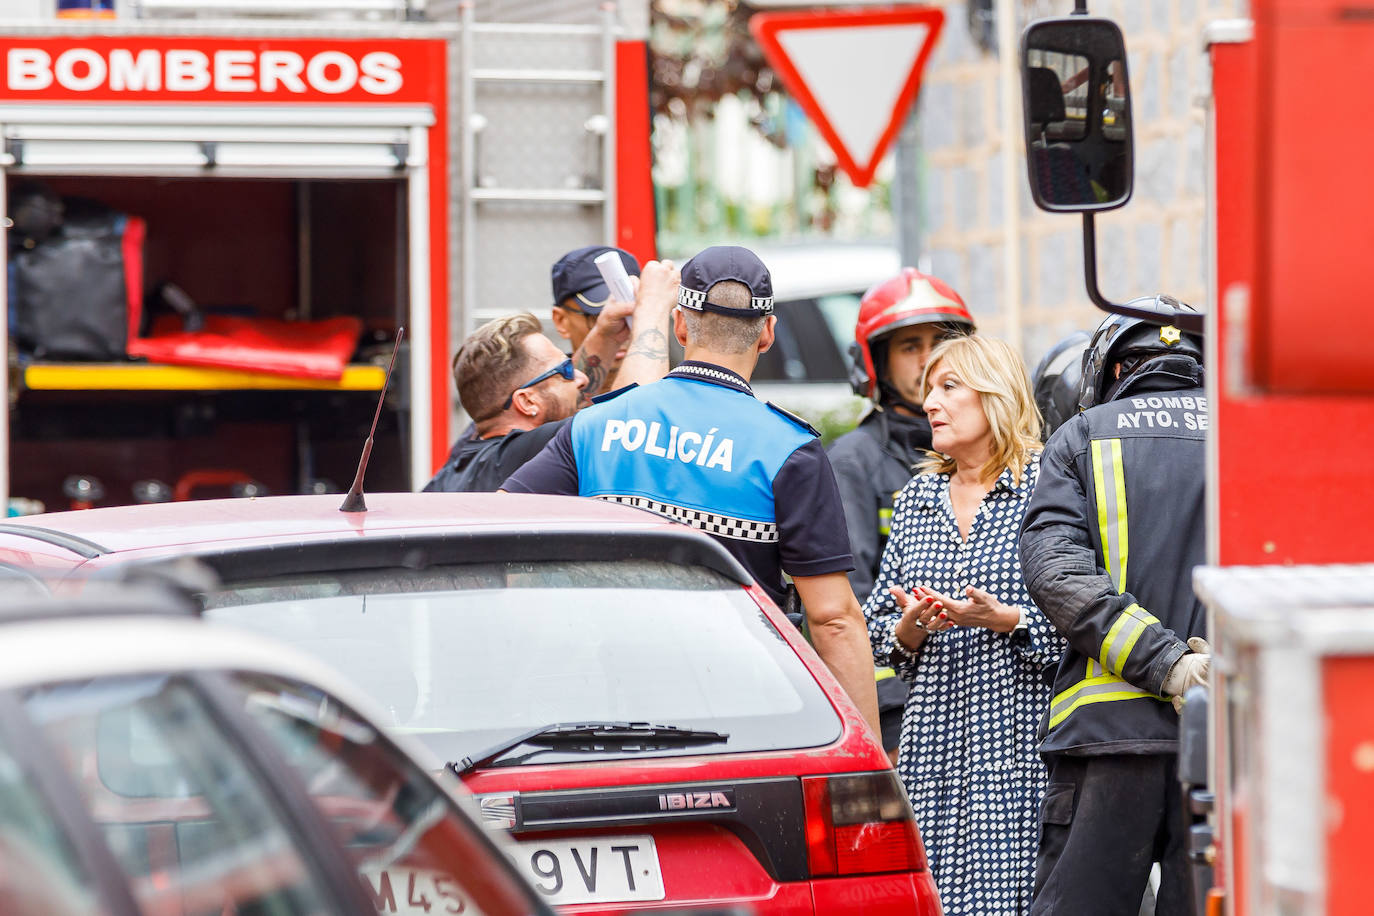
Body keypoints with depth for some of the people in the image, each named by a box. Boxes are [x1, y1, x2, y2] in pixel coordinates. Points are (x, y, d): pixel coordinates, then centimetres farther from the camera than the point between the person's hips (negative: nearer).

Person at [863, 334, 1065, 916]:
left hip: (1020, 742, -5)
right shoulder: (916, 499, 16)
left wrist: (1010, 621, -17)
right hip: (934, 745, 5)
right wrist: (909, 628, -2)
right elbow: (877, 626, 18)